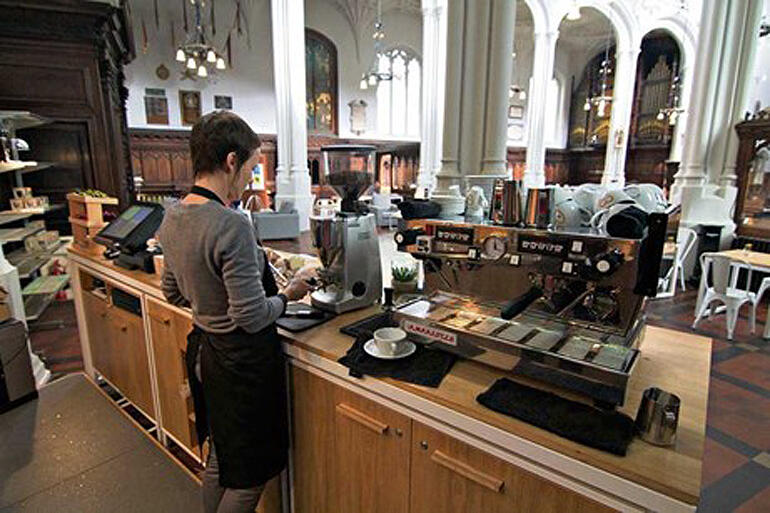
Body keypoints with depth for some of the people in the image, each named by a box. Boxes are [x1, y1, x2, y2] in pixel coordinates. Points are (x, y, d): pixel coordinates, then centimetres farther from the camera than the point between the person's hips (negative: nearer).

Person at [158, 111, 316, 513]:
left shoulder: (173, 216, 0)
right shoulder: (232, 226, -27)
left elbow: (172, 292, 12)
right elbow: (253, 317, -24)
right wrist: (289, 295, -8)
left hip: (202, 348, 9)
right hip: (243, 359, -9)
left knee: (219, 459, 29)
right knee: (250, 475, 14)